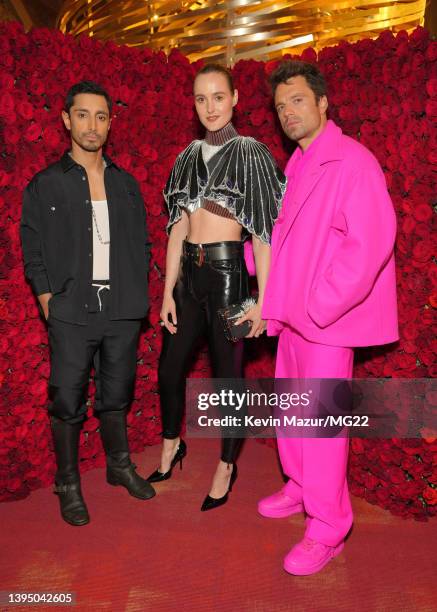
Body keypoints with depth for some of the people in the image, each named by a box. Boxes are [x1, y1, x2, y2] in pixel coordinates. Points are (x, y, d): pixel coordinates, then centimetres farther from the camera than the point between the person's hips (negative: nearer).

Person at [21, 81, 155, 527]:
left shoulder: (125, 184, 11)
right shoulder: (45, 185, 2)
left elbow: (141, 244, 13)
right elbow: (33, 252, 2)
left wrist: (137, 296, 4)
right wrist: (49, 302, -6)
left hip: (122, 311, 3)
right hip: (71, 313, -2)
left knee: (116, 394, 15)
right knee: (67, 402, 3)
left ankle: (119, 466, 34)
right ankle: (68, 485, 21)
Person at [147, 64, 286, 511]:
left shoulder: (251, 154, -3)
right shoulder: (188, 156, 11)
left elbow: (262, 233, -8)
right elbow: (178, 226, 8)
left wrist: (262, 299, -13)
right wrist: (168, 291, 5)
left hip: (228, 272, -5)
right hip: (189, 273, 6)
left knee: (227, 372, 5)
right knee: (169, 368, 14)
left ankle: (226, 466, 27)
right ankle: (171, 445, 40)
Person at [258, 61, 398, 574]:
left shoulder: (351, 162, -13)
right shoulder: (297, 164, 14)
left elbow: (370, 244, -22)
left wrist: (320, 308, -21)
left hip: (327, 321, -8)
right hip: (292, 315, 9)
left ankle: (327, 532, 18)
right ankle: (301, 489, 40)